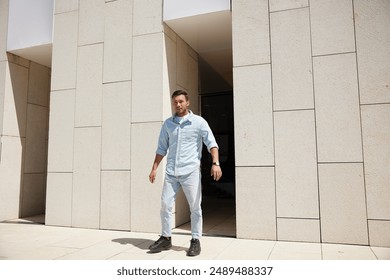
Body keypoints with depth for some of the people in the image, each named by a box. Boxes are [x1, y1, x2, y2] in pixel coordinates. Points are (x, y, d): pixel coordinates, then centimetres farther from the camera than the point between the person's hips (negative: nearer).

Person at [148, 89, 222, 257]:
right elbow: (162, 148, 15)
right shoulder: (167, 123, 11)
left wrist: (216, 163, -21)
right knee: (165, 205, 5)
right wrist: (154, 168, 10)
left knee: (195, 207, 2)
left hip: (191, 171, -3)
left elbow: (211, 143, -7)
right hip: (171, 172, 4)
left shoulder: (199, 122, 0)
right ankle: (165, 238, 21)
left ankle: (195, 241, 16)